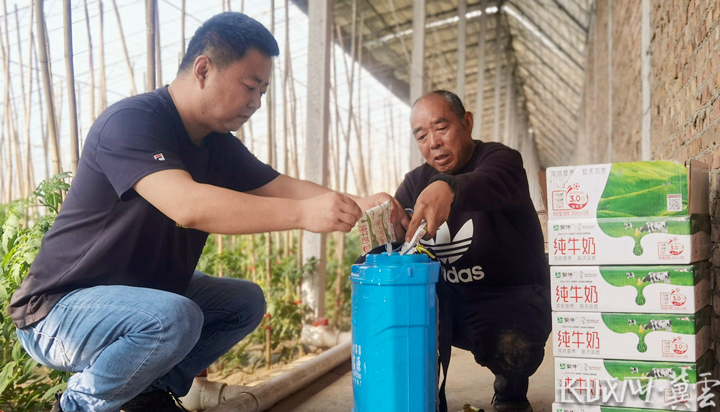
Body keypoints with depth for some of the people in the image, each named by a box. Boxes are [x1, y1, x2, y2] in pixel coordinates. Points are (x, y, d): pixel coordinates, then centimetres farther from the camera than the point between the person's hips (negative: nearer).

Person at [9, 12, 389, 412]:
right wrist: (303, 213, -43)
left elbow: (281, 187, -1)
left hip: (143, 294, 9)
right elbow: (186, 205, -39)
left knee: (247, 301, 4)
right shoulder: (130, 121, -24)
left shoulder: (217, 145, 4)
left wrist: (356, 206, -19)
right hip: (58, 309, -8)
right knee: (173, 318, -33)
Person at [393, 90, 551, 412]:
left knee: (512, 347, -32)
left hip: (510, 298, -3)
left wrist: (448, 188, -55)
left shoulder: (498, 159, -7)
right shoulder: (416, 182, 9)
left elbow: (493, 184, -33)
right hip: (447, 302, 4)